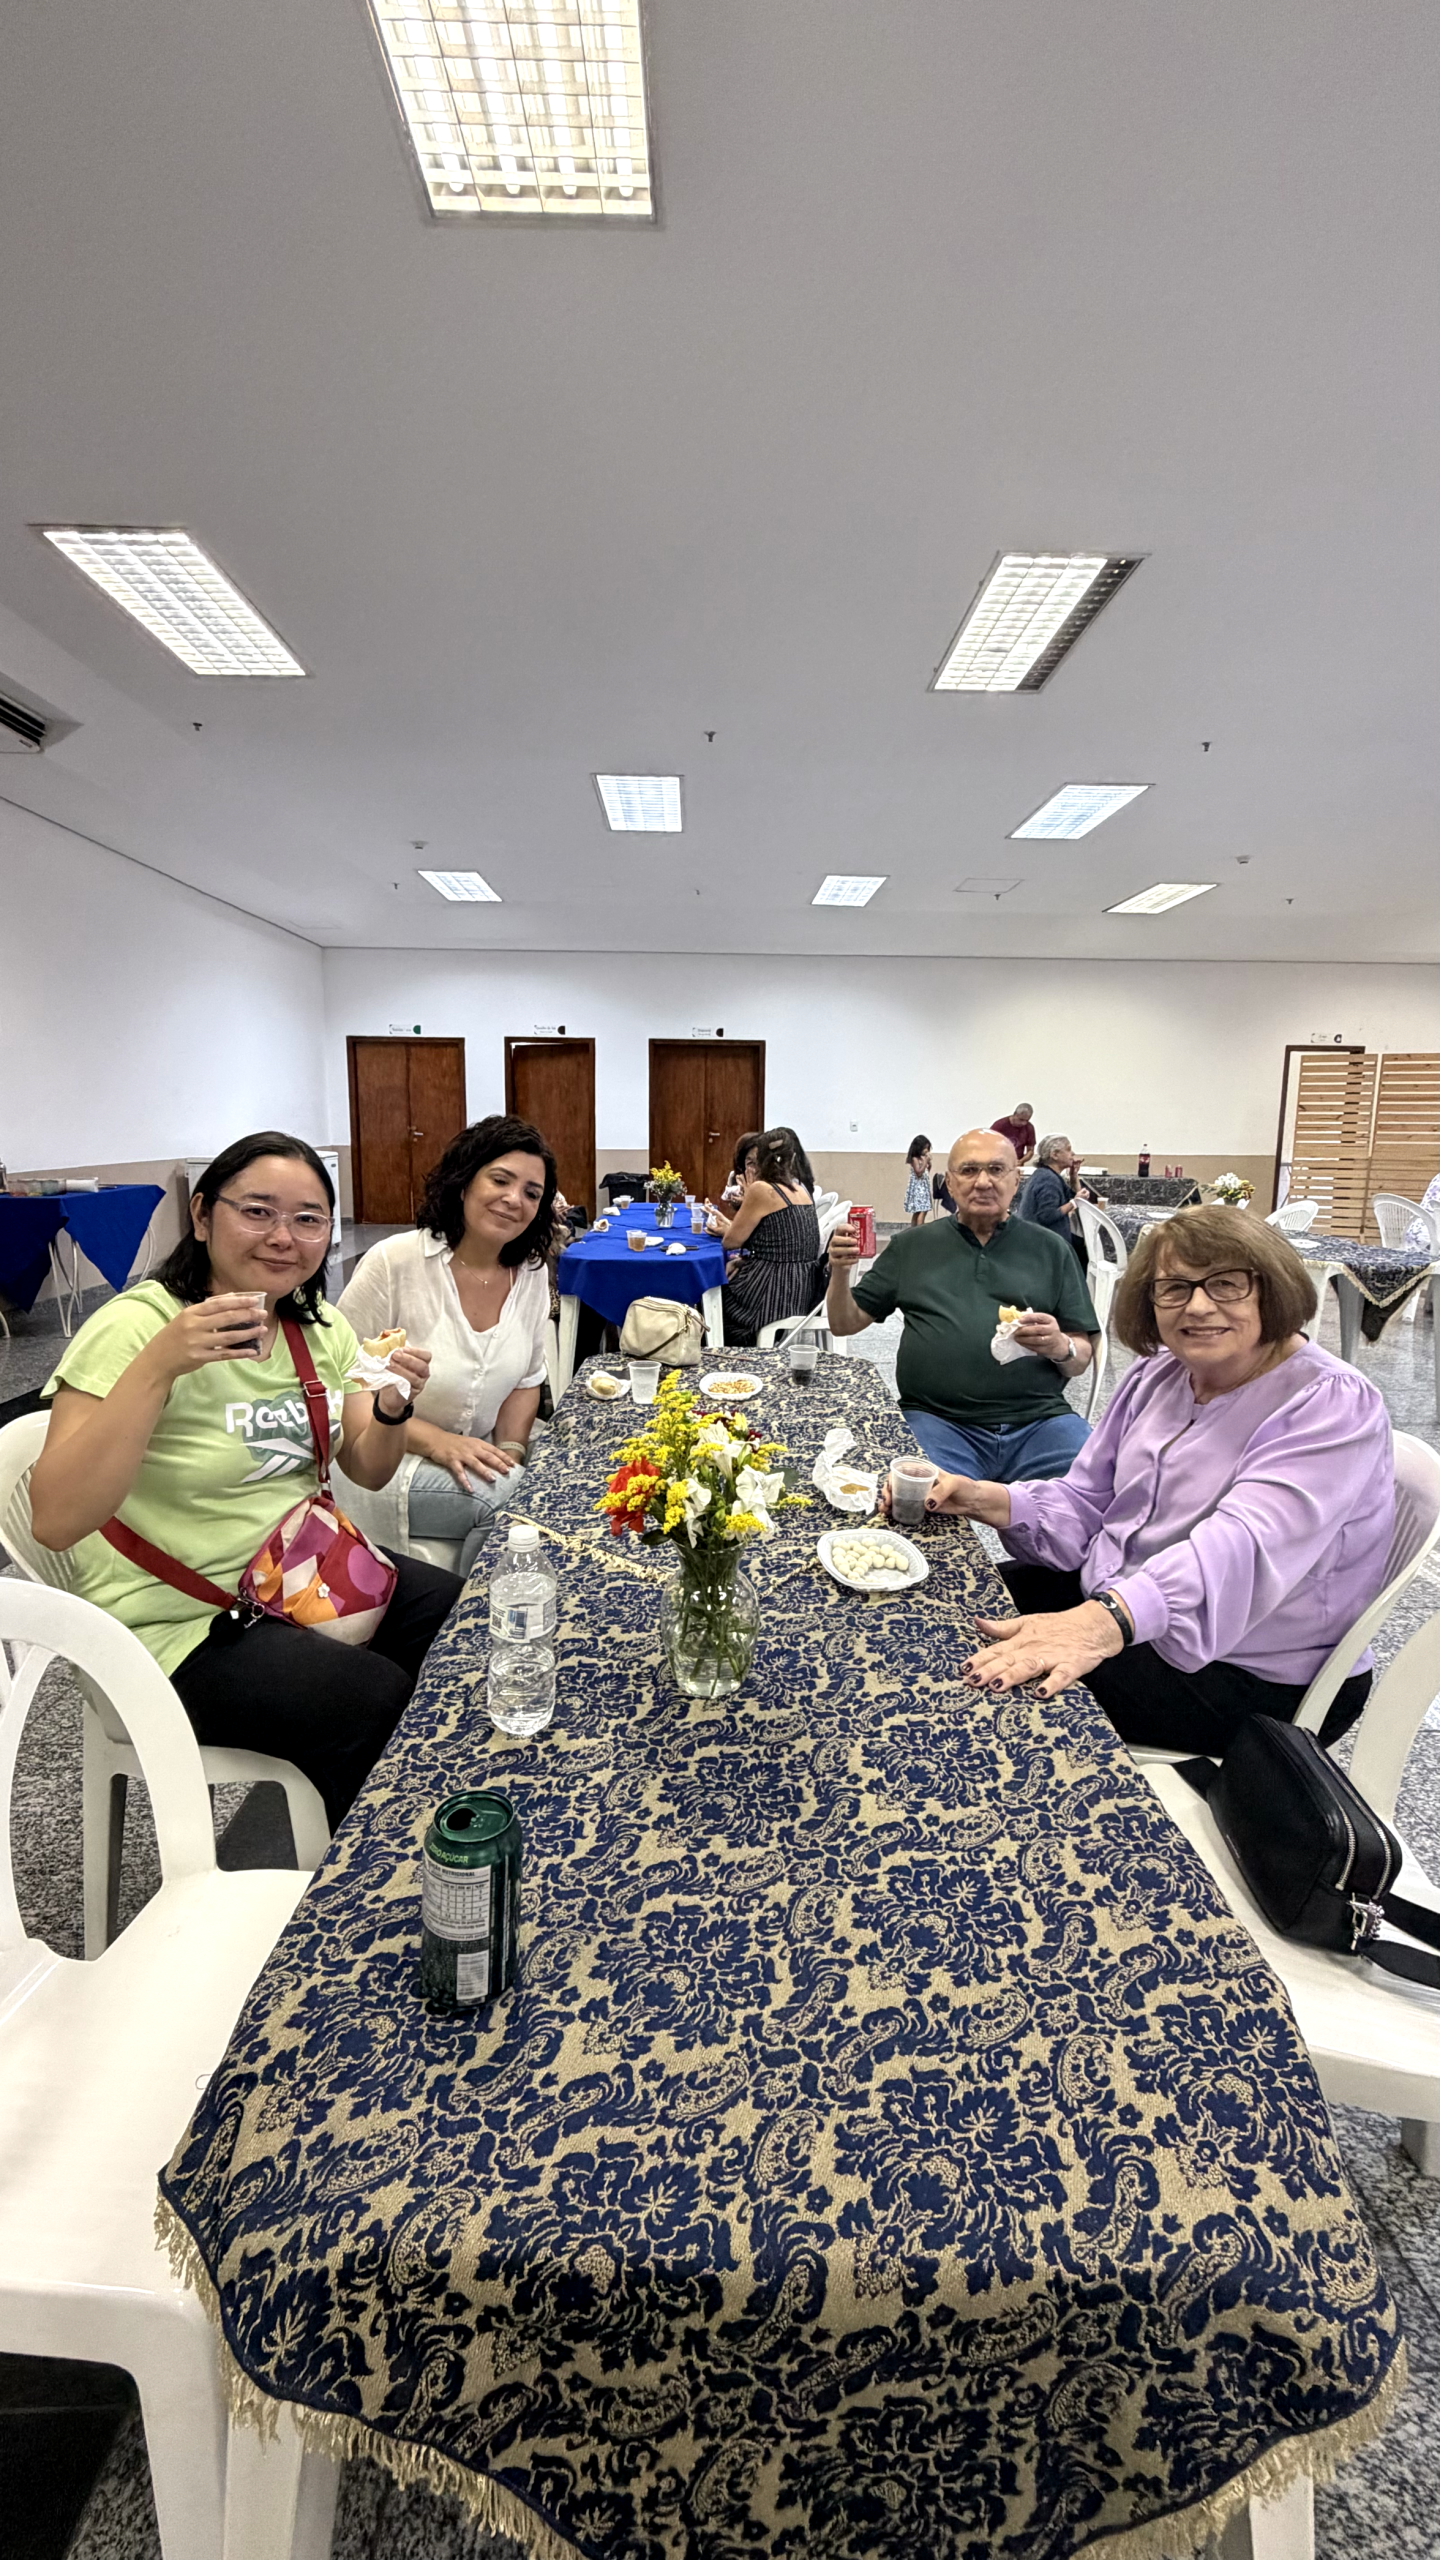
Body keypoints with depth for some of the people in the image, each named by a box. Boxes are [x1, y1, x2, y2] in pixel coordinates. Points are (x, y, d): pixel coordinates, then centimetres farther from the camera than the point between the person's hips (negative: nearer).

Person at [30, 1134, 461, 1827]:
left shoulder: (320, 1326, 1)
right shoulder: (137, 1327, -19)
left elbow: (368, 1471, 3)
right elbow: (56, 1521, -27)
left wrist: (393, 1406, -19)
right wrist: (157, 1368, -37)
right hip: (182, 1622, -7)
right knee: (386, 1706, -20)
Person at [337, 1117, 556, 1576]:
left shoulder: (532, 1273, 0)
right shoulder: (393, 1263, -16)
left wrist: (511, 1448, -6)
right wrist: (435, 1442, -22)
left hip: (478, 1463, 5)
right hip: (386, 1466, -5)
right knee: (506, 1498, -27)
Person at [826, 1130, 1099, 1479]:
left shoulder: (1050, 1250, 14)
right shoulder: (911, 1246, 15)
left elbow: (1083, 1358, 13)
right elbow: (844, 1324, 15)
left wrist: (1061, 1348, -10)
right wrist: (840, 1271, -5)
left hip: (1039, 1420, 2)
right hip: (937, 1421, -1)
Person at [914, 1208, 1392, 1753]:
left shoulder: (1332, 1406, -20)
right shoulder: (1157, 1374, 3)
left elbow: (1242, 1546, -37)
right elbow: (1085, 1503, 6)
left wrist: (1103, 1622, -52)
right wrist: (986, 1502, -14)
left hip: (1242, 1674, -7)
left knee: (1011, 1685, -24)